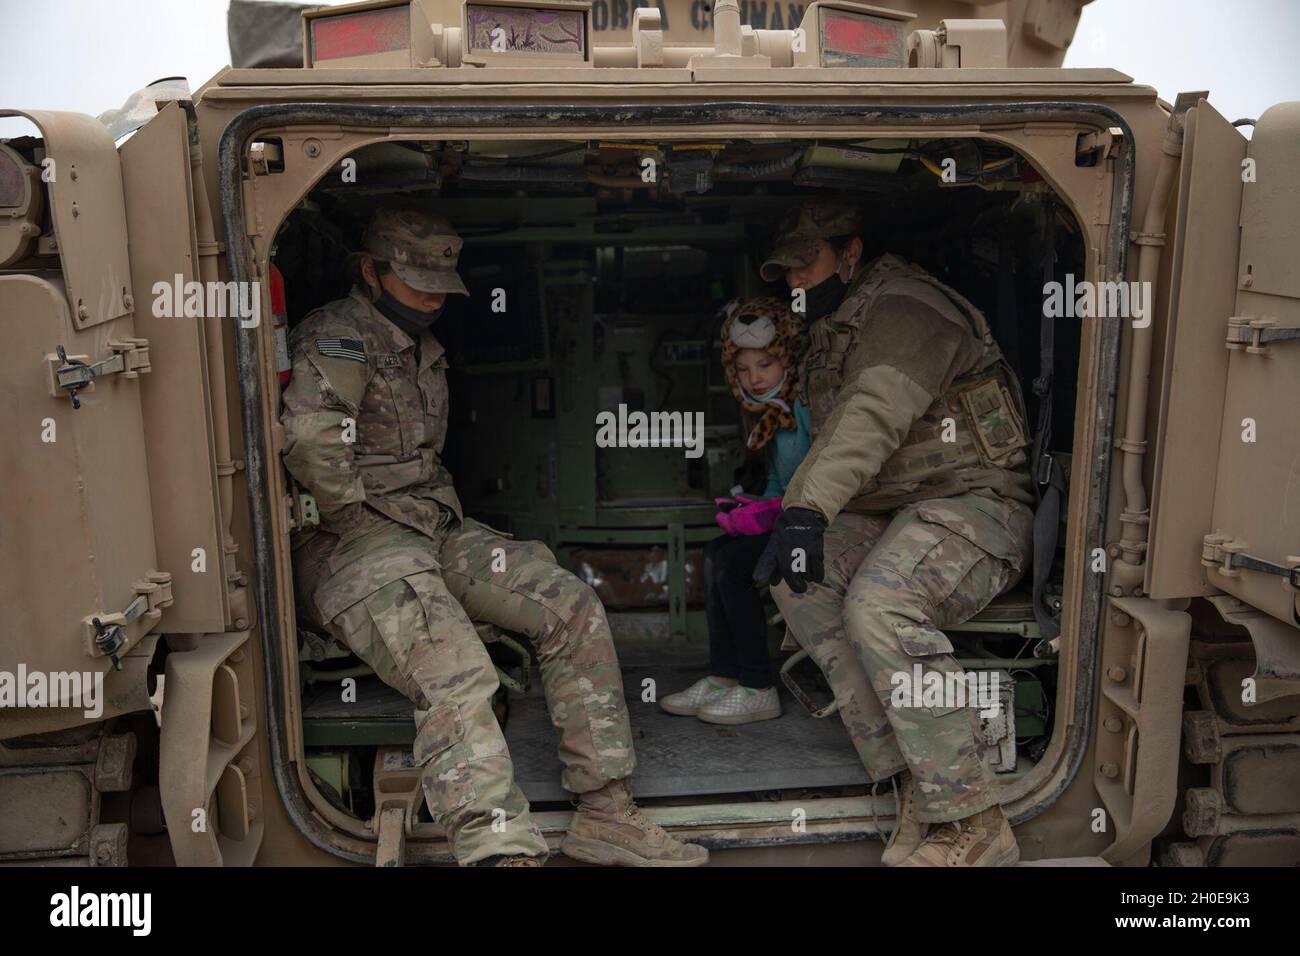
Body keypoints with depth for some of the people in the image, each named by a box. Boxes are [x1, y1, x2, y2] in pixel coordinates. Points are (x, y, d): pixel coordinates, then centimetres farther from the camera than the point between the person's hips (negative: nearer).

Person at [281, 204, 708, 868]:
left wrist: (439, 508, 17)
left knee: (573, 608, -5)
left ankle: (604, 815, -1)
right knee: (455, 676, -32)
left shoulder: (424, 349, 24)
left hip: (434, 527, 9)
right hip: (354, 546, -8)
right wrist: (362, 521, -16)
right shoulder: (338, 336, -7)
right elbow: (310, 441, -26)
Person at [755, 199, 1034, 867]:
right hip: (891, 518, 9)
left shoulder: (902, 305, -10)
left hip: (973, 505, -9)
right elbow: (837, 447, 23)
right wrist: (793, 511, 8)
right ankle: (913, 785, -14)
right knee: (795, 578, -14)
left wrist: (808, 507, -39)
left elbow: (874, 415, -28)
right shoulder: (831, 338, 21)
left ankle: (971, 825, -23)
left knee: (878, 601, -33)